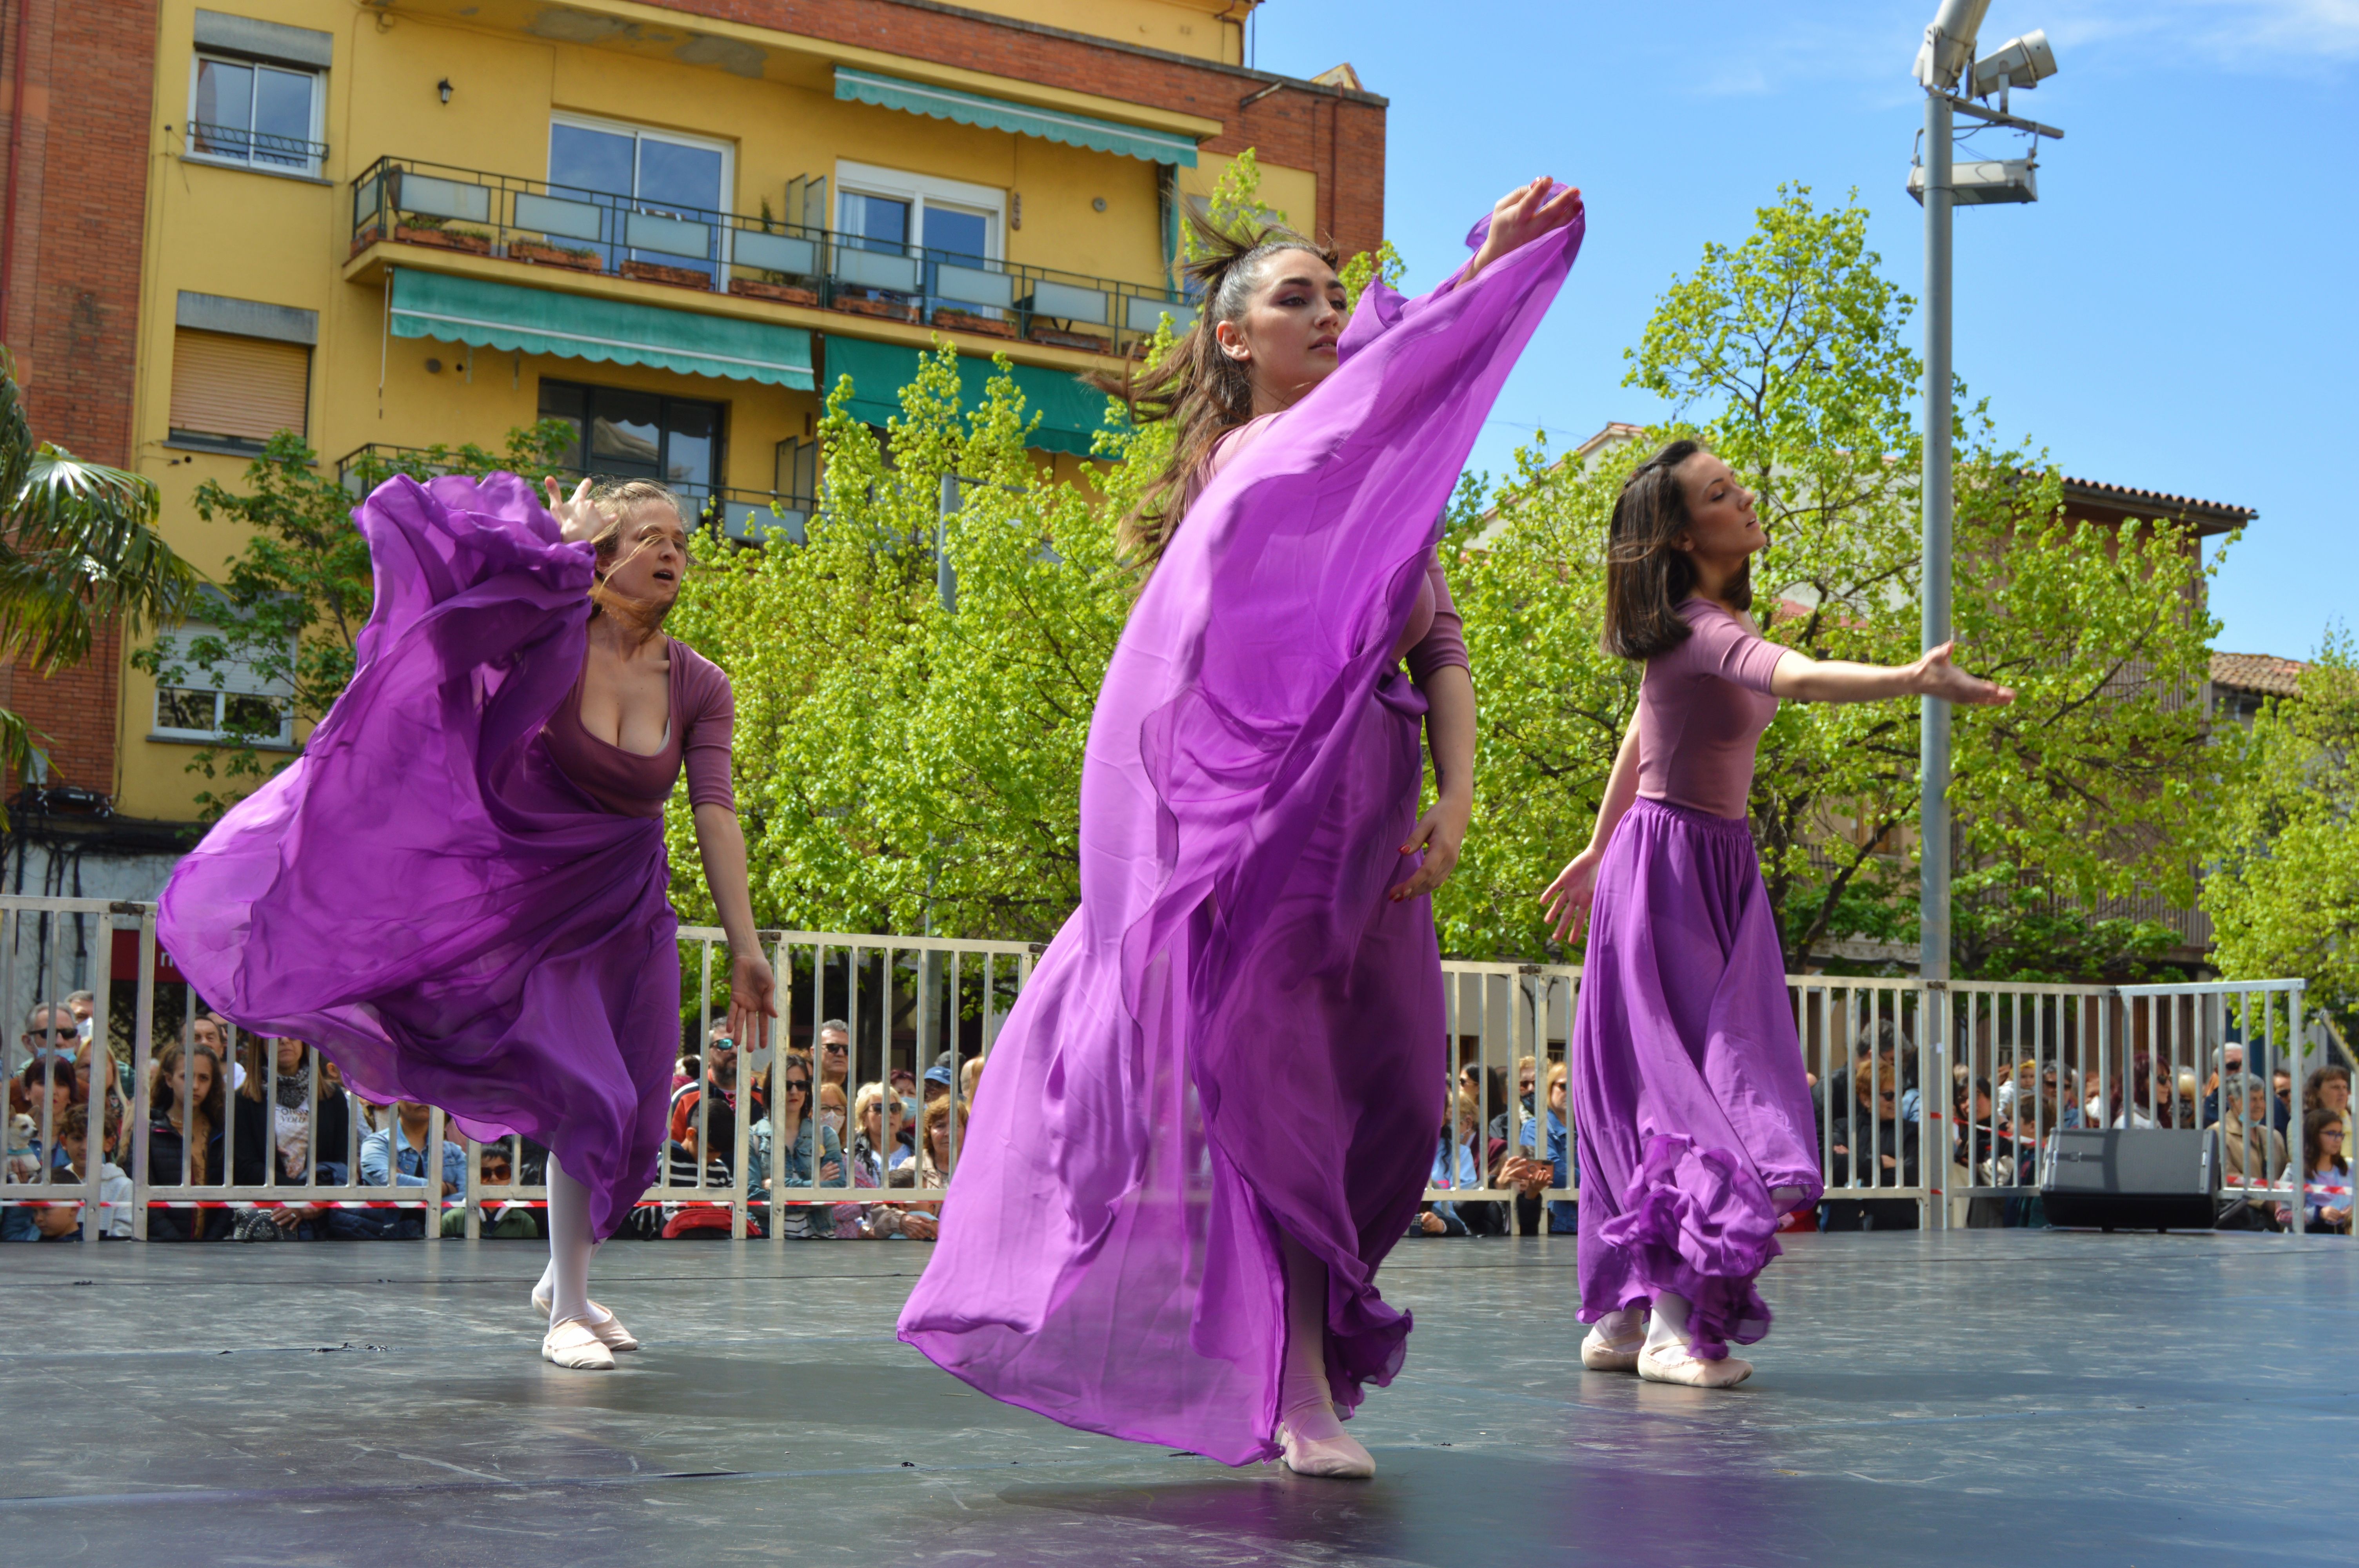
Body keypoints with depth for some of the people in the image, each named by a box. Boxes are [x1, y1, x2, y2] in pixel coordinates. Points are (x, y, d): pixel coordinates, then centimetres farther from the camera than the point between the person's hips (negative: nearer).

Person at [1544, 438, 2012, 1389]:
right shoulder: (1700, 630, -17)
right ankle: (1671, 1323, -6)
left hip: (1714, 865, 9)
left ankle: (1623, 1315, 13)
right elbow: (1798, 678, -37)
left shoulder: (1711, 627, 14)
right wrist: (1912, 680, -51)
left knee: (1661, 1086, 8)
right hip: (1671, 865, -9)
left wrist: (1600, 853, 30)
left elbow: (1640, 737, 23)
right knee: (1682, 1079, -9)